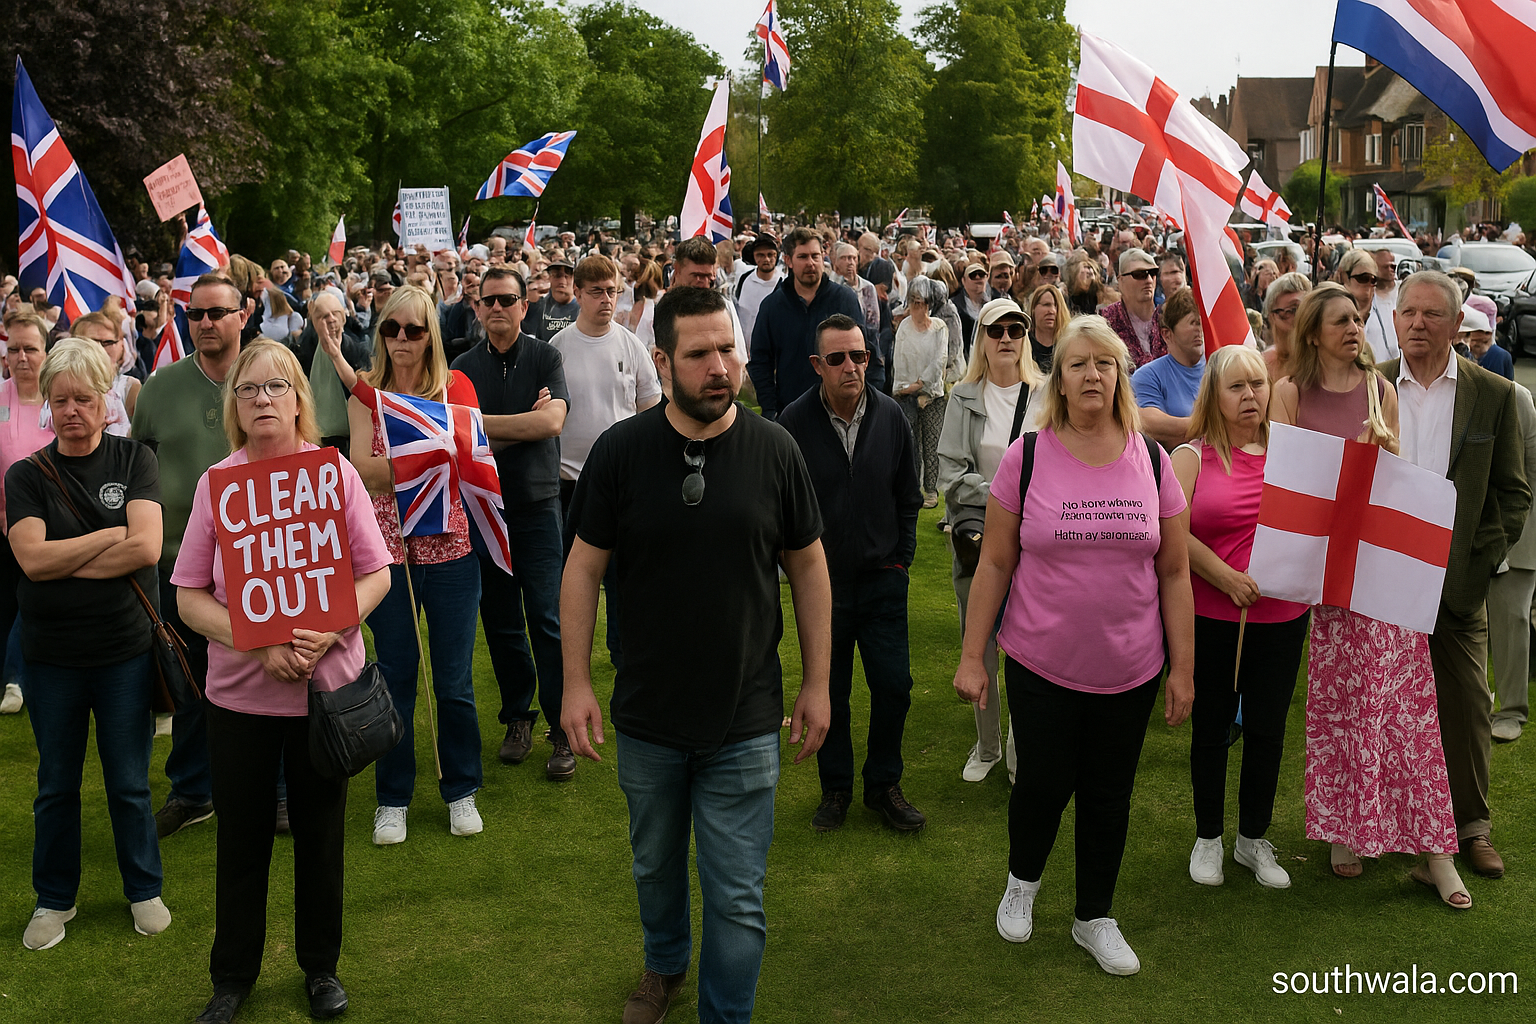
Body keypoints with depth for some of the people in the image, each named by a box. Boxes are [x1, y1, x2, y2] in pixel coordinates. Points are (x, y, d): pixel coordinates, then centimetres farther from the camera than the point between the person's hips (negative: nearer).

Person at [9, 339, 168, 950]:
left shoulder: (134, 461, -2)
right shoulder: (27, 475, 0)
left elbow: (147, 548, -15)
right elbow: (32, 558, -14)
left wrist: (64, 563, -14)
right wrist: (112, 536, -14)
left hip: (124, 651, -1)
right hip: (50, 655, 1)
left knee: (129, 783, 10)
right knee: (56, 785, 15)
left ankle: (144, 889, 29)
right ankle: (55, 899, 31)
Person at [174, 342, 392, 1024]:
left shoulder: (336, 473, -4)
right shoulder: (217, 482, -3)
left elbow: (375, 574, -1)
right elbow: (189, 596, -3)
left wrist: (326, 631, -18)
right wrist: (257, 644, -18)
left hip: (327, 686, 0)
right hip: (239, 692, 0)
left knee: (320, 834, 13)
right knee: (242, 838, 12)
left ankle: (320, 967, 32)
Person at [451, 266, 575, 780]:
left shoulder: (545, 357, 1)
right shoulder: (464, 366, 6)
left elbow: (552, 421, -14)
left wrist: (480, 424, -10)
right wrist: (525, 422, -12)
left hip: (538, 506, -2)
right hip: (483, 506, 2)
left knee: (548, 621, -6)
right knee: (500, 621, 8)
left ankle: (563, 731, 2)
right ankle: (518, 716, 24)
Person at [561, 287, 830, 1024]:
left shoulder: (774, 450, -8)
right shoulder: (620, 451, -9)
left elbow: (808, 568, 0)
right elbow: (583, 568, -2)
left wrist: (817, 683, 2)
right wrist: (576, 682, -4)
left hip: (746, 722, -1)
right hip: (646, 717, 2)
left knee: (738, 900, 5)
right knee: (655, 865, 24)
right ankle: (664, 964, 52)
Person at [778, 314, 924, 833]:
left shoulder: (890, 415, -1)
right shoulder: (795, 421, -10)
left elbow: (907, 497, 9)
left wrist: (902, 558, 6)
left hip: (883, 579, 2)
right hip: (822, 580, -2)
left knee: (894, 687, 3)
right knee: (830, 692, 9)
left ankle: (883, 785, 23)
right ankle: (835, 788, 27)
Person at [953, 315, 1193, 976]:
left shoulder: (1152, 462, -2)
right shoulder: (1026, 457, -7)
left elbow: (1174, 573, 3)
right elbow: (994, 562, -3)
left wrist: (1183, 668, 3)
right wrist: (972, 656, -3)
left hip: (1130, 671, 2)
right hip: (1042, 665, -2)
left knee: (1108, 796, 12)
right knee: (1043, 783, 7)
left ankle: (1094, 918, 33)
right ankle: (1022, 881, 39)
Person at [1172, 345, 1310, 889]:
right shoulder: (1192, 457, -1)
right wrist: (1227, 578, -18)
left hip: (1281, 617, 2)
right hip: (1209, 618, -2)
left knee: (1267, 730, 11)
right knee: (1210, 730, 11)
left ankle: (1254, 839, 29)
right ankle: (1208, 838, 28)